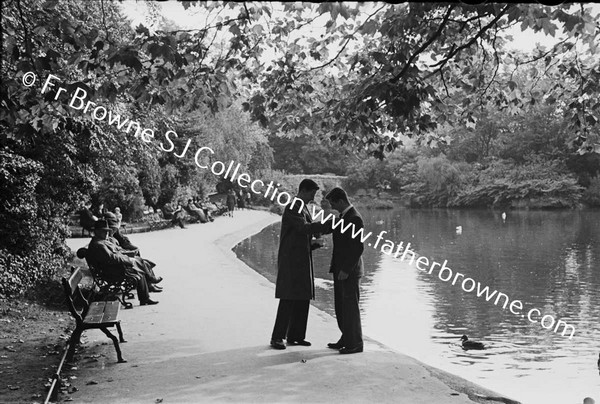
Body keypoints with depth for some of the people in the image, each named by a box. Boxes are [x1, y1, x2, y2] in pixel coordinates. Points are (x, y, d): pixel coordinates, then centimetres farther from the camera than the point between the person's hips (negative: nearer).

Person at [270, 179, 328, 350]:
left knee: (303, 299, 8)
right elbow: (304, 228, -26)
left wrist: (315, 244, 6)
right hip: (291, 262, -9)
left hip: (303, 262, 9)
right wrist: (327, 224, -27)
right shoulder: (292, 209, -12)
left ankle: (295, 336, 14)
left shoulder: (304, 210, 19)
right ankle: (277, 337, -3)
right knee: (288, 299, -9)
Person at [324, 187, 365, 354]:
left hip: (350, 271, -10)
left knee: (350, 307, -2)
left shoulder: (355, 218, -19)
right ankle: (346, 339, 24)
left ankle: (356, 344, 7)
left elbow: (358, 248, -22)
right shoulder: (344, 216, 11)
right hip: (340, 268, 10)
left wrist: (346, 270, -23)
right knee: (341, 307, 15)